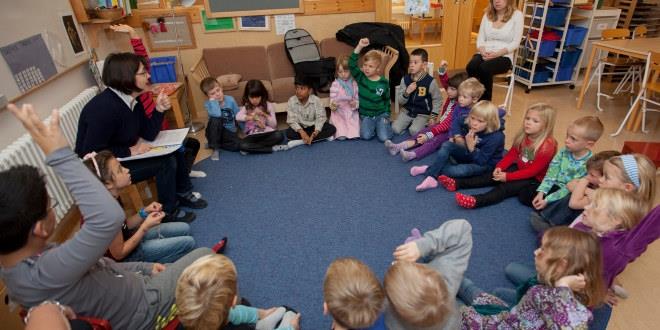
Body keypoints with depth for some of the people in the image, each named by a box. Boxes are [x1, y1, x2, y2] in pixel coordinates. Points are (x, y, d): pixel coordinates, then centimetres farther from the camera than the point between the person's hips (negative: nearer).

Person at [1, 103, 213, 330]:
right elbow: (110, 216, -50)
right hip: (146, 309, -8)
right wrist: (60, 154, -44)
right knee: (204, 255, 4)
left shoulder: (29, 258, -6)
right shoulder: (41, 276, -37)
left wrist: (145, 267, 9)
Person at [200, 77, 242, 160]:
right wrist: (213, 100, -26)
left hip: (229, 132, 2)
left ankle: (213, 144, -3)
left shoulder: (230, 99, -6)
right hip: (214, 133, -2)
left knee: (238, 145, -31)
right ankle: (215, 148, -21)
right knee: (215, 119, -36)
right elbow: (217, 115, -34)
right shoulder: (208, 103, -13)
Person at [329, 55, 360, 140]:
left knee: (354, 135, -13)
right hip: (339, 113, -2)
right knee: (341, 136, -16)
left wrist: (355, 104, -16)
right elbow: (332, 99, -5)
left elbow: (357, 98, 7)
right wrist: (333, 105, -28)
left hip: (352, 113, 2)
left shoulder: (354, 84, 1)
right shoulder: (335, 84, -5)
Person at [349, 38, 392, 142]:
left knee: (384, 138, -17)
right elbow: (351, 64, -24)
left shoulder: (384, 82, -5)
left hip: (381, 114, 0)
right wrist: (359, 47, -33)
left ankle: (385, 124, 16)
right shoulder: (360, 77, -7)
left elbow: (387, 100, 7)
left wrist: (387, 115, 2)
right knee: (365, 136, -23)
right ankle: (373, 126, 11)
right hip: (365, 115, 1)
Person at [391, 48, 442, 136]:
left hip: (422, 114, -3)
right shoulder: (405, 79, -5)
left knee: (414, 131, -26)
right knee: (395, 129, -16)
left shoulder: (430, 81, -13)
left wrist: (433, 116, -6)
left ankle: (422, 125, 8)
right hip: (406, 111, 3)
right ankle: (410, 123, 13)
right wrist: (406, 93, -21)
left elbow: (437, 100, 0)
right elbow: (400, 101, -1)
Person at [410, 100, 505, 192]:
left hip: (485, 164, -7)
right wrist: (459, 140, -10)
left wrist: (471, 148, -39)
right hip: (470, 155, 7)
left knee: (459, 171, -35)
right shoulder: (470, 127, -11)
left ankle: (429, 170, -12)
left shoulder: (495, 137, -28)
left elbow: (481, 161, -28)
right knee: (447, 145, -13)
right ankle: (431, 177, -22)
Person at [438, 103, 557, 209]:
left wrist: (508, 176, -27)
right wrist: (499, 167, -15)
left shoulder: (548, 145, -24)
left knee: (507, 186, -28)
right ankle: (457, 183, -19)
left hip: (535, 179, -7)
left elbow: (533, 171, -25)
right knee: (494, 175, -9)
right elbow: (511, 154, 3)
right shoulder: (523, 136, -1)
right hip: (519, 169, 7)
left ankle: (477, 200, -51)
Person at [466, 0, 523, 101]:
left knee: (485, 68, -36)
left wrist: (497, 54, -19)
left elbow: (515, 42, -4)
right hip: (484, 54, 3)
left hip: (504, 56, -3)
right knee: (471, 67, -32)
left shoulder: (517, 15, 2)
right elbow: (480, 38, 10)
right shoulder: (487, 14, 14)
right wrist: (483, 52, -12)